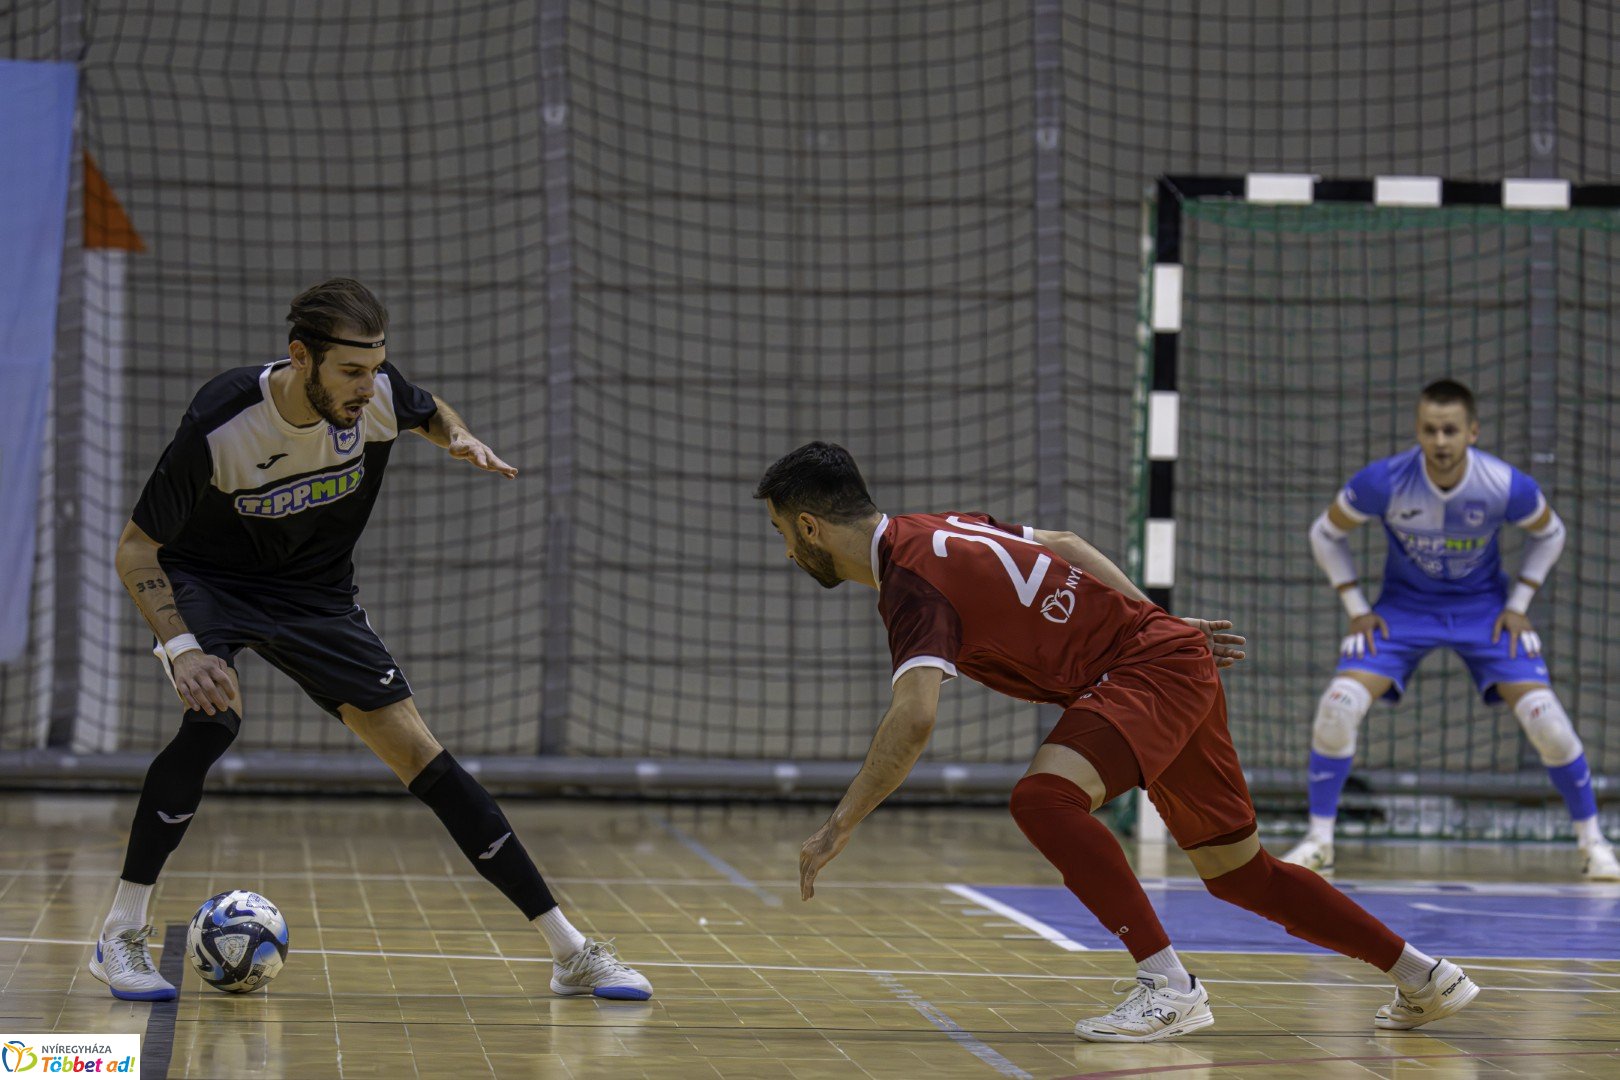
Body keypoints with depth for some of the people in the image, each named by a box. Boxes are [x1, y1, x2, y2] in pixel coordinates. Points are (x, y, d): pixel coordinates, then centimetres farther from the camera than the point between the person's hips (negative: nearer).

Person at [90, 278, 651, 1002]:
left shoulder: (378, 396, -19)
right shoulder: (219, 426, -31)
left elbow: (429, 414, 9)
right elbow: (135, 547, -22)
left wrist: (461, 439, -14)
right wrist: (182, 647, -35)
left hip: (314, 595, 3)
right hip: (205, 580, -3)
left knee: (419, 753, -5)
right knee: (215, 714, -33)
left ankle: (570, 951, -2)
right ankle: (122, 937, -21)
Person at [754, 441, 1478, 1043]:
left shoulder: (910, 580, -18)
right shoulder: (935, 529, 10)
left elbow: (913, 719, -31)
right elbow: (1063, 545, 21)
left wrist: (840, 826, -25)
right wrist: (1156, 620, 27)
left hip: (1152, 667, -10)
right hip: (1170, 652, 10)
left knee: (1044, 797, -29)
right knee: (1236, 870, 16)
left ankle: (1169, 987, -24)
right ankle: (1425, 977, 24)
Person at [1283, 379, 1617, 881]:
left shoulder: (1506, 486, -23)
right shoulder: (1383, 482, -24)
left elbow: (1549, 534, 0)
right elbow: (1325, 534, -5)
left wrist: (1518, 604, -6)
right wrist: (1357, 608, -8)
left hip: (1484, 608, 0)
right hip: (1404, 607, 0)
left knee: (1544, 716, -15)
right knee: (1338, 706, -19)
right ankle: (1318, 841, -1)